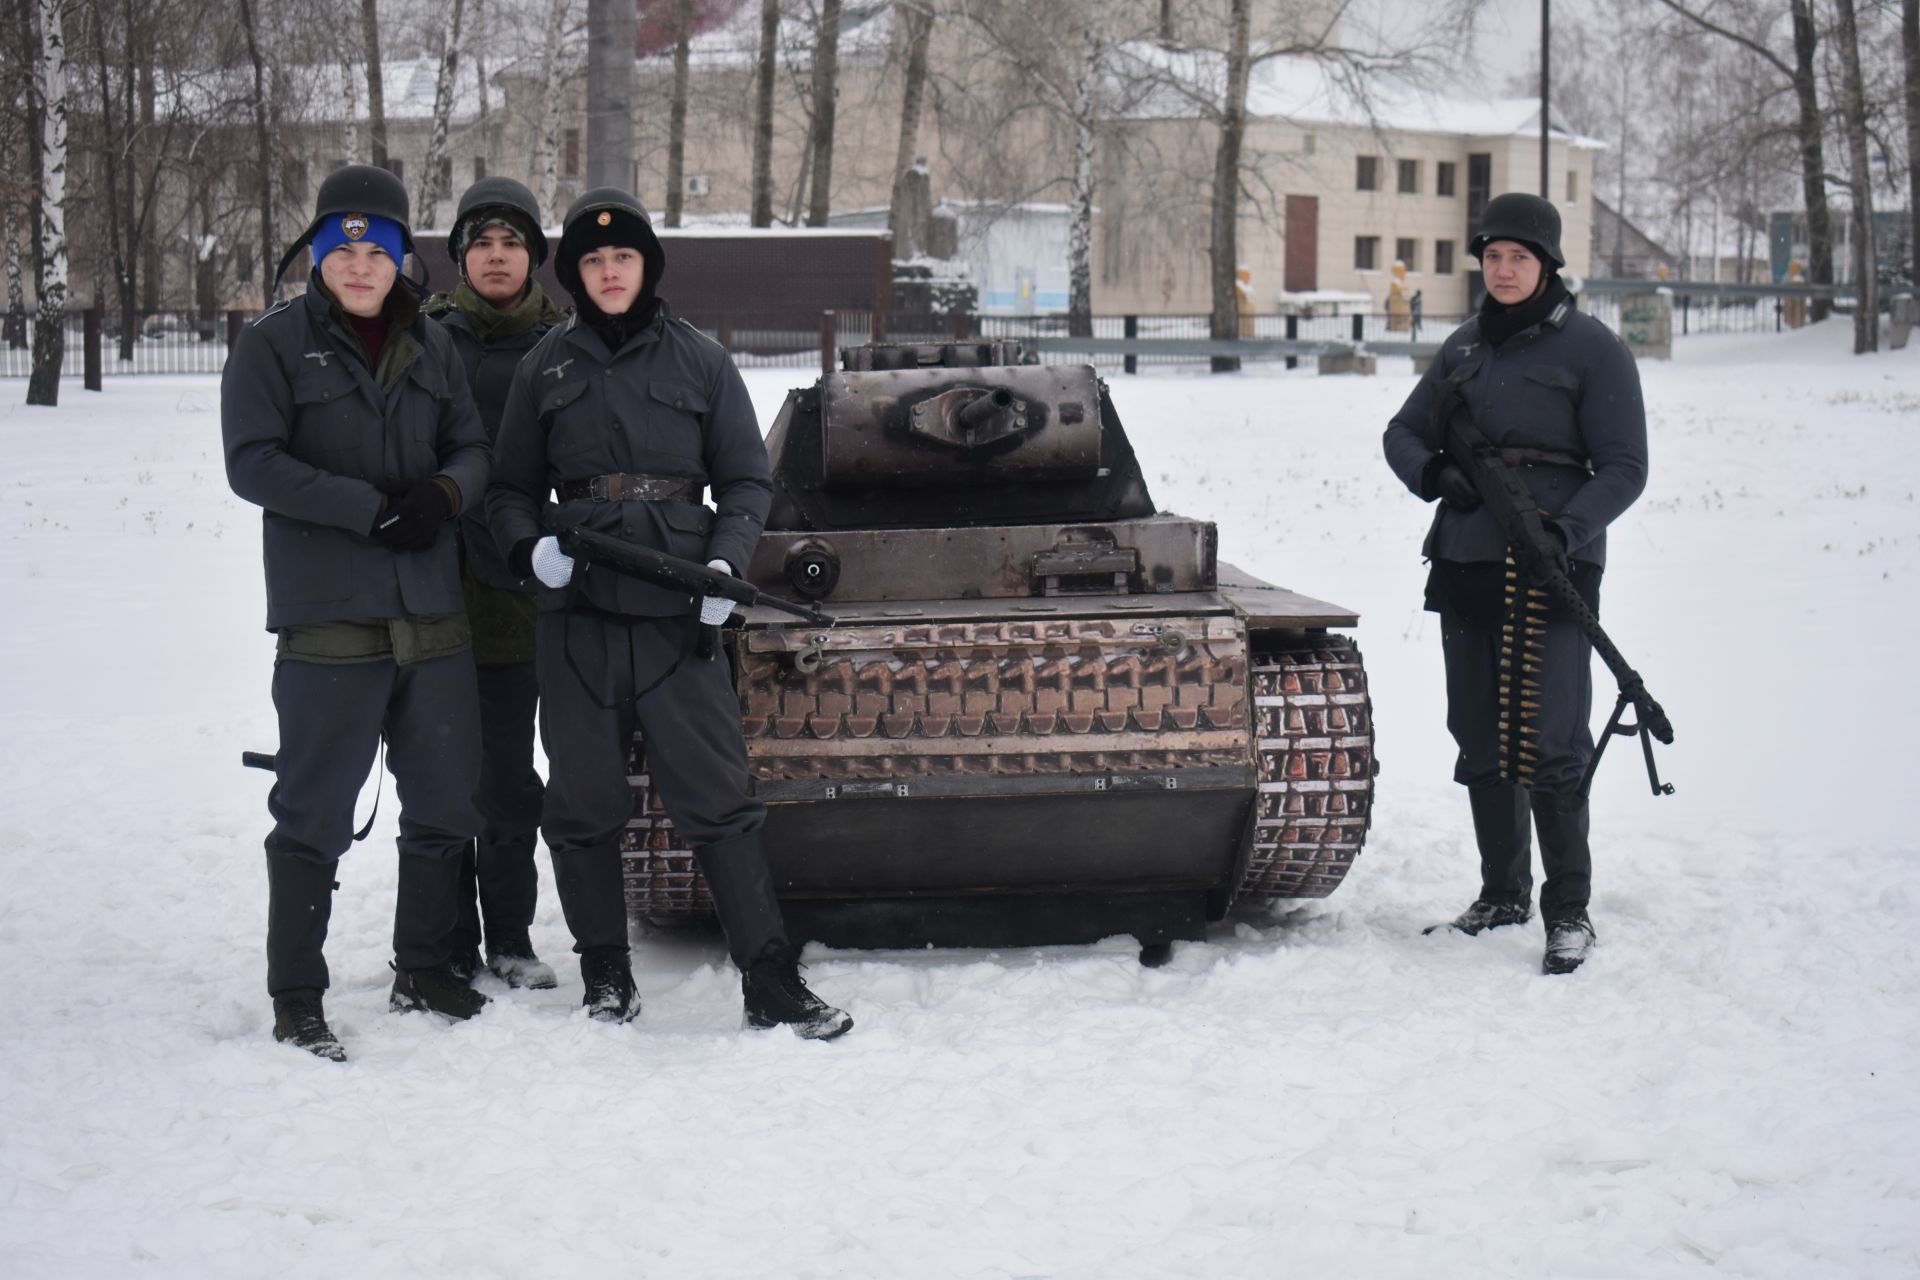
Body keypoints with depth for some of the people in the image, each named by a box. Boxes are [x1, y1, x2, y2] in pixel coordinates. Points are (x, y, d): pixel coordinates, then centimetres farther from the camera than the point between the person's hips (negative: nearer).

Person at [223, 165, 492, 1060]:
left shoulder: (429, 347, 12)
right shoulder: (273, 344, -3)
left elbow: (472, 448, 13)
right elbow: (253, 462, -11)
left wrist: (445, 493, -12)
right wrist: (372, 509, -18)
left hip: (431, 614, 5)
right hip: (328, 619, -5)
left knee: (446, 802, 13)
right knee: (315, 816, -1)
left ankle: (421, 968, 29)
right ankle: (296, 996, 9)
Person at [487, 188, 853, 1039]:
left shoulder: (699, 362, 6)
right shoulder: (547, 368, 10)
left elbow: (747, 480, 10)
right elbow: (512, 487, 16)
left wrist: (727, 560, -8)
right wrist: (529, 547, -5)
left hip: (678, 616, -2)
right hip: (578, 616, 2)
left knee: (718, 802, -4)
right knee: (583, 806, 5)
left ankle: (771, 987, -2)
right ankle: (605, 978, 18)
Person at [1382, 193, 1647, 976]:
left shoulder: (1590, 349, -3)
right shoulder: (1466, 346, 14)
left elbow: (1623, 469, -5)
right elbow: (1403, 433, 20)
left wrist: (1564, 530, -22)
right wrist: (1432, 474, -3)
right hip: (1465, 565, 6)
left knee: (1547, 742, -11)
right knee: (1481, 741, 10)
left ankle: (1569, 910, -2)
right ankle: (1503, 893, 22)